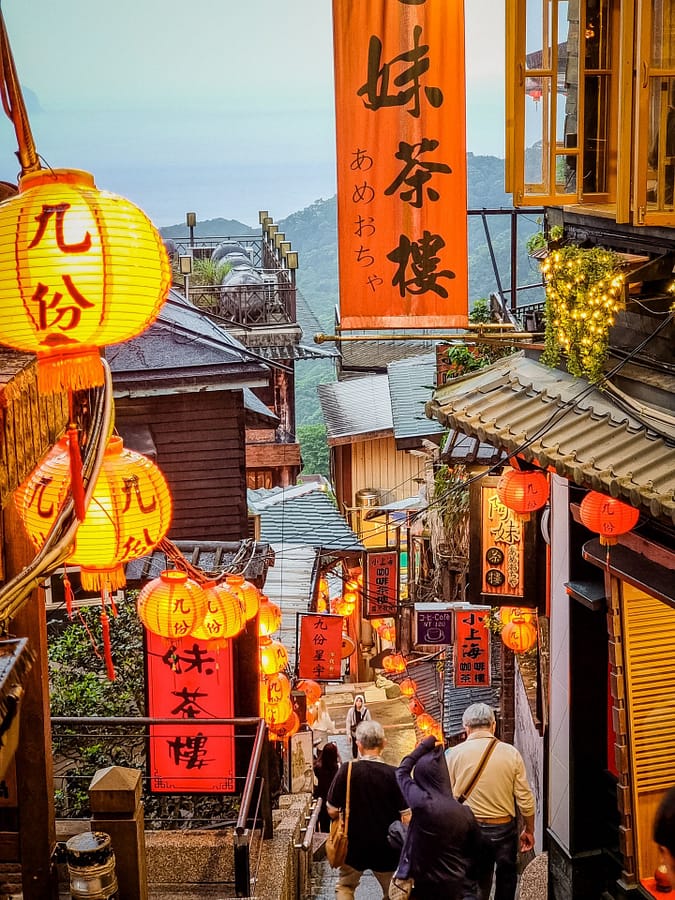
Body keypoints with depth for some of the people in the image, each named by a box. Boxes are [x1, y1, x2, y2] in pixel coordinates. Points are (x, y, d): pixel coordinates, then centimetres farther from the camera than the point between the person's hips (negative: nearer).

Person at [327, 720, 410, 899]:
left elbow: (332, 812, -9)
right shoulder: (394, 774, -16)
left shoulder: (347, 770, -16)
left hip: (354, 846, 0)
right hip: (386, 848, 0)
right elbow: (407, 817, -14)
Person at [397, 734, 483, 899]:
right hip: (455, 885, 2)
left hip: (423, 885, -2)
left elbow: (402, 772, -2)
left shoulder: (421, 803, -19)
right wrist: (469, 883, 14)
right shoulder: (464, 812, -12)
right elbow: (475, 852, 0)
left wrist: (424, 746, 4)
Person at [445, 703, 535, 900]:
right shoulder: (511, 753, -7)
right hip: (504, 828, 0)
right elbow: (525, 799, -5)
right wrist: (529, 830, 9)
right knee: (506, 877, 19)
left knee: (477, 884, 15)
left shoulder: (454, 754, -8)